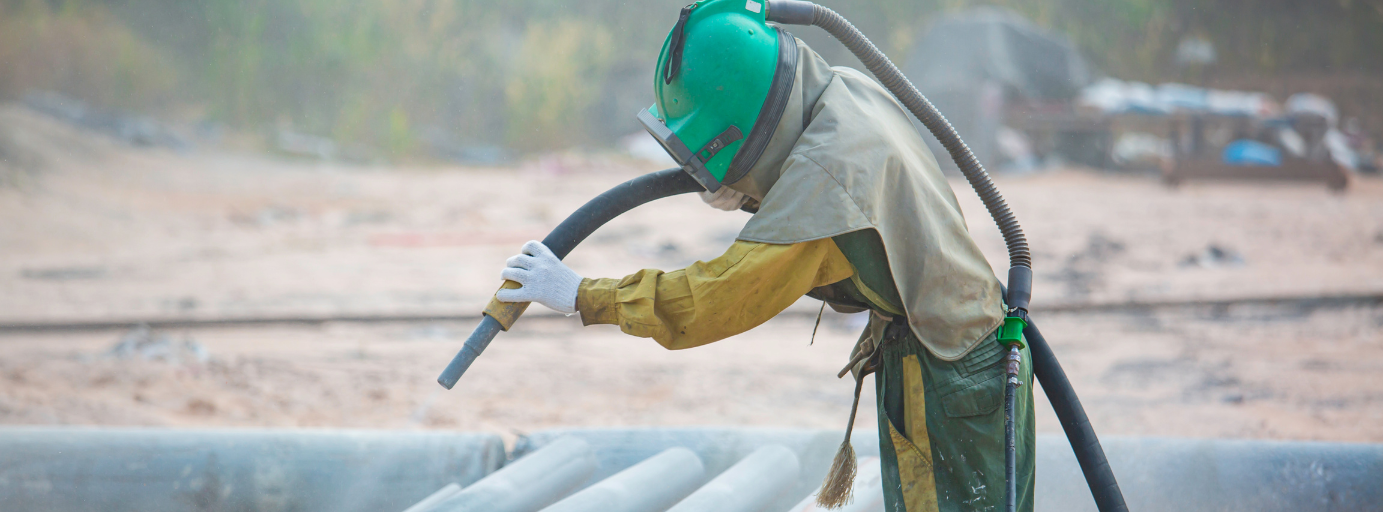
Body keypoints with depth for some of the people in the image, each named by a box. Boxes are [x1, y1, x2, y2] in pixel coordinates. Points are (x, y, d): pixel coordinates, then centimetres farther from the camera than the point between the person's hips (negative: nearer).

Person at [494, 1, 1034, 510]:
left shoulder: (826, 170, -28)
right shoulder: (846, 91, 0)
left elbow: (725, 295, -28)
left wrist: (582, 295, -21)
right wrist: (740, 193, 1)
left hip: (948, 389, -9)